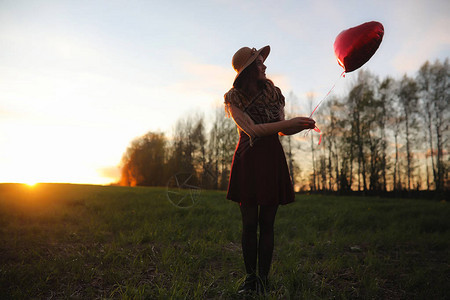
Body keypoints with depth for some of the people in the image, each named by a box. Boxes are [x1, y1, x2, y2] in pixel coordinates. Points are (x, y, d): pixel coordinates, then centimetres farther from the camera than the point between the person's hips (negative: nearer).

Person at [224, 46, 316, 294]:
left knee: (266, 224, 3)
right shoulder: (234, 99, -4)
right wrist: (290, 122, -23)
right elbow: (253, 130, -18)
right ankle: (250, 277, 16)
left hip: (272, 161, 2)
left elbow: (282, 130, 10)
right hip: (248, 161, -2)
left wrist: (304, 125, -9)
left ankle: (263, 279, 12)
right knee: (249, 224, 1)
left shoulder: (271, 92, 7)